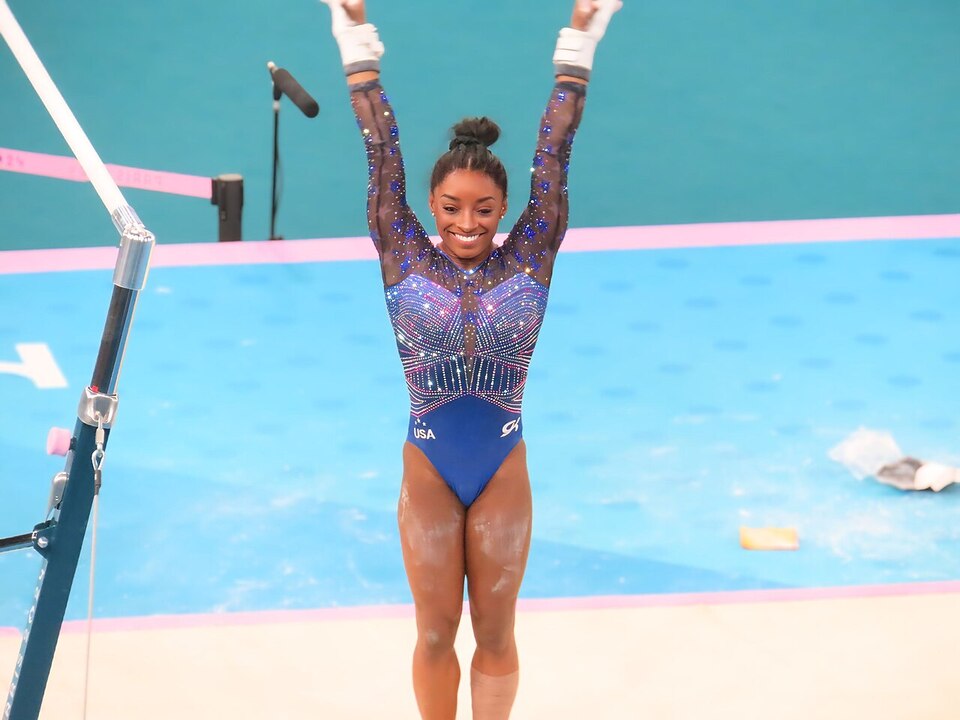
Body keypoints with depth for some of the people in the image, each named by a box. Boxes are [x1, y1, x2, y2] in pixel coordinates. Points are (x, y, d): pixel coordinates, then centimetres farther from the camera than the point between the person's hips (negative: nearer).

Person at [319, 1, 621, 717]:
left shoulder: (527, 263, -7)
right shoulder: (406, 265, -7)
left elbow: (553, 158, -8)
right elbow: (383, 157, -9)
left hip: (503, 474, 0)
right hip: (428, 474, 0)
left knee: (495, 631, 12)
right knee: (436, 631, 13)